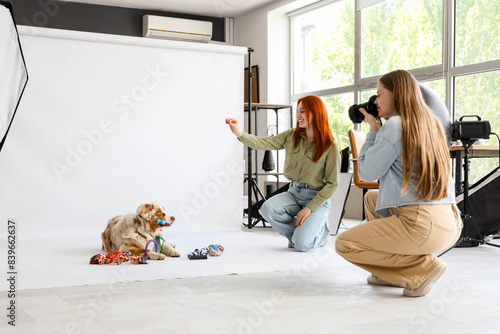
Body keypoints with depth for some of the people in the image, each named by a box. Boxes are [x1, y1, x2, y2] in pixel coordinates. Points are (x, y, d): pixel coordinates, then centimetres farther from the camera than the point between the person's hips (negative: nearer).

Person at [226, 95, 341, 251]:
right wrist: (239, 133, -27)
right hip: (294, 193, 5)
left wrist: (309, 208, -15)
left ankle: (322, 232, 15)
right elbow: (263, 143, -10)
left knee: (301, 244, -22)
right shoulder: (291, 136, 2)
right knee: (267, 209, -26)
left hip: (317, 198, -5)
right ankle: (298, 232, 3)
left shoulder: (330, 146, -11)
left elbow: (332, 184, -10)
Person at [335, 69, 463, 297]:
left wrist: (373, 130, 4)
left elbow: (367, 172, -4)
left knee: (344, 244, 4)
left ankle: (422, 267, -5)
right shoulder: (431, 124, 13)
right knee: (371, 198, 30)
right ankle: (393, 272, 23)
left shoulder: (394, 126, -11)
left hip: (422, 225, -9)